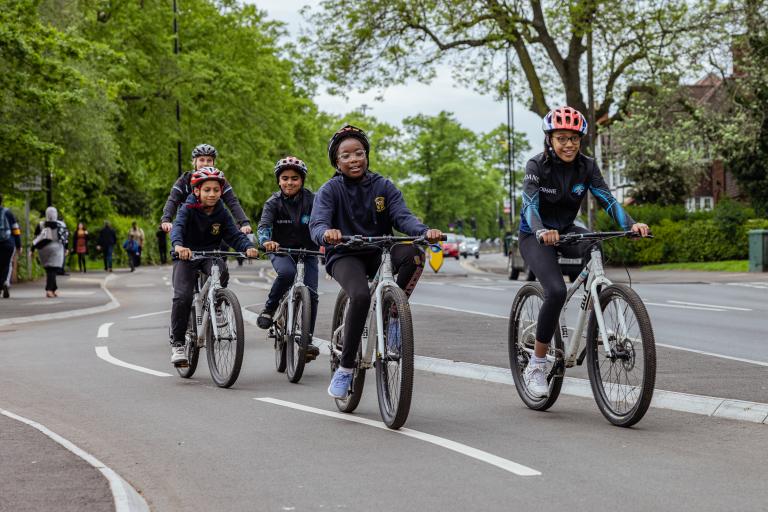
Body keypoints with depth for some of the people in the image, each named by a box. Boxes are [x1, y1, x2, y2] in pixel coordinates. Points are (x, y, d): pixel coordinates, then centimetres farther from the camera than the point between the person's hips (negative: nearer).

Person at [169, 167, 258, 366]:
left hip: (210, 255, 2)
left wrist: (248, 247, -32)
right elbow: (177, 227, -30)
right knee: (182, 297, -20)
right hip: (186, 256, -2)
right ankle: (177, 343, -8)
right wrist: (178, 245, -52)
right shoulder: (188, 209, -12)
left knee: (222, 273, -32)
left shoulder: (222, 213, -2)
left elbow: (234, 235, -9)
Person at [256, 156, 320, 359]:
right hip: (281, 251, -1)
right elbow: (264, 225, -23)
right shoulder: (274, 203, -8)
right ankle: (269, 309, -13)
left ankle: (307, 340, -3)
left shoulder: (311, 200, -7)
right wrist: (266, 241, -46)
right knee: (287, 272, -34)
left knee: (311, 293, -13)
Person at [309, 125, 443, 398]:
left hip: (378, 253, 3)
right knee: (361, 297, -33)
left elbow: (402, 216, -11)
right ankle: (345, 368, -19)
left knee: (412, 254, -31)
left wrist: (424, 231, -33)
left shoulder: (384, 186, 3)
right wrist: (326, 233, -45)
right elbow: (316, 224, -19)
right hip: (345, 255, -2)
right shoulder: (330, 190, -4)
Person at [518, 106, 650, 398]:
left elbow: (607, 200, -16)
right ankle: (536, 365, -17)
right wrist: (542, 232, -53)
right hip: (535, 237, -5)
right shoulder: (537, 166, -18)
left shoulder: (586, 166, -7)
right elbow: (530, 205, -32)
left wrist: (630, 224, -35)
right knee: (556, 291, -29)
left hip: (566, 232, 5)